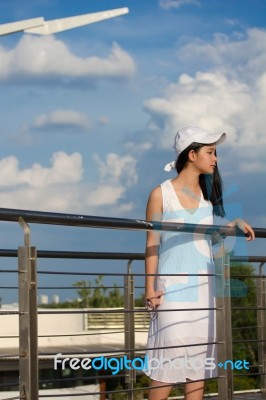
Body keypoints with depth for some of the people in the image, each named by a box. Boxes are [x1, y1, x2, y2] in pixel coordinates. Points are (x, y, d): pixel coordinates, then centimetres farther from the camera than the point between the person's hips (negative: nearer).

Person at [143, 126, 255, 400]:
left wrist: (235, 223, 1)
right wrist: (150, 289, -8)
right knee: (168, 356, -8)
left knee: (200, 356, 5)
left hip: (204, 285, 5)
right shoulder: (161, 195, -6)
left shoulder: (207, 193, 9)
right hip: (173, 285, -5)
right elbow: (152, 244, -4)